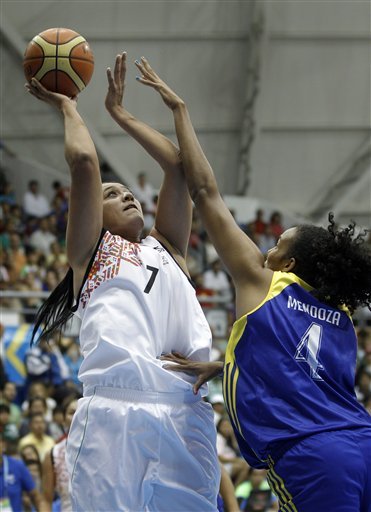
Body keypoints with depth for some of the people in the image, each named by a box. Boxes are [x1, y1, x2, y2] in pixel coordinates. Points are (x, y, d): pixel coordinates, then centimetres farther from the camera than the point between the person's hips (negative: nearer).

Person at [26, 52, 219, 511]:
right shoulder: (89, 251, 17)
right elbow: (84, 161, 7)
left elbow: (178, 164, 24)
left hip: (186, 415, 4)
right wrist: (67, 107, 24)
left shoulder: (167, 249, 28)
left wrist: (119, 113, 33)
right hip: (112, 414, -4)